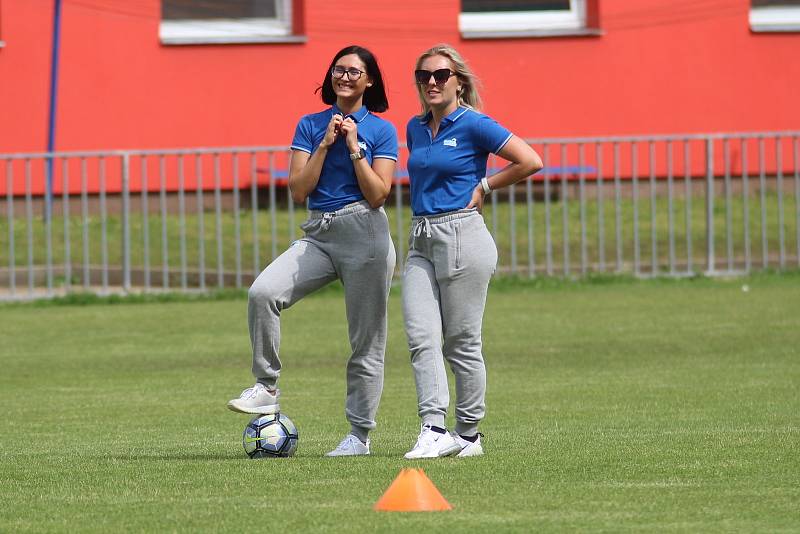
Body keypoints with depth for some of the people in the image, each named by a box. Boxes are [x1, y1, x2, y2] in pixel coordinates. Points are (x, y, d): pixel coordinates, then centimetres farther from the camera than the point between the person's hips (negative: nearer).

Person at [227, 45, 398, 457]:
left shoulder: (381, 130, 3)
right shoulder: (311, 126, 10)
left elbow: (378, 194, -5)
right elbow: (298, 190, 2)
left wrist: (354, 147, -10)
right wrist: (325, 144, -5)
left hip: (364, 234, -3)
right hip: (318, 234, 3)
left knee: (366, 342, 1)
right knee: (263, 292, -23)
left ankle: (360, 435, 9)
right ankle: (266, 388, -15)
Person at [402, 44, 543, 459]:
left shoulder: (474, 125, -7)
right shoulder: (416, 128, 14)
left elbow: (531, 162, -10)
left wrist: (484, 186, -4)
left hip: (462, 237, -7)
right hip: (420, 238, 7)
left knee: (461, 343, -1)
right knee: (421, 338, -7)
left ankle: (469, 435, 8)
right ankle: (434, 430, -11)